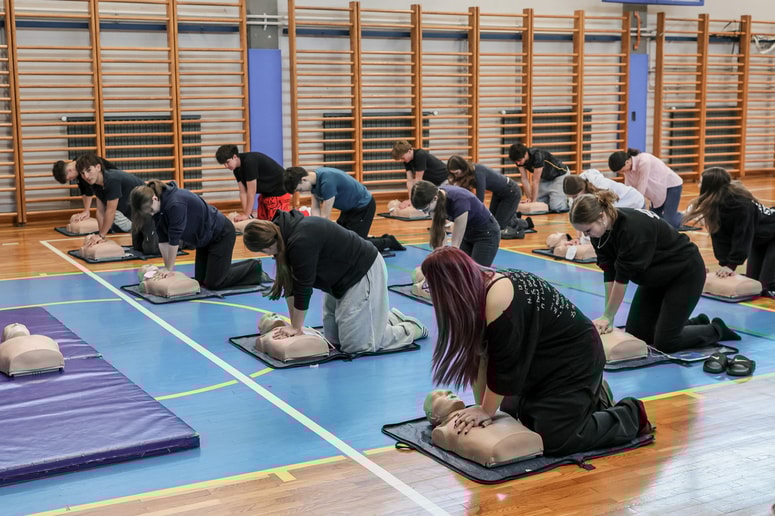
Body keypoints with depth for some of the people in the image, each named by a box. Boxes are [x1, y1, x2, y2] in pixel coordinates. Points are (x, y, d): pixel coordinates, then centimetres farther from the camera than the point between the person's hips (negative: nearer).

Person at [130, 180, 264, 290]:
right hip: (205, 239, 9)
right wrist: (167, 268, -8)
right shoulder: (158, 207, -7)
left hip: (221, 234, -9)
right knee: (201, 280, 12)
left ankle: (255, 268, 11)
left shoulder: (175, 203, -34)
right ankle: (250, 266, 25)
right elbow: (163, 240, -4)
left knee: (214, 283, -7)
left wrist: (170, 269, -21)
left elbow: (174, 239, -29)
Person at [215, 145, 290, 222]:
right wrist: (246, 213, -10)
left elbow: (251, 191, -25)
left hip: (279, 192, -10)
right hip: (266, 193, 10)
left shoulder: (249, 161, -27)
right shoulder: (237, 169, 1)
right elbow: (243, 192, -1)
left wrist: (246, 214, -21)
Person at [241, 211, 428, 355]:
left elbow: (303, 287, -24)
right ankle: (391, 319, 27)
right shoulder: (284, 233, -2)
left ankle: (411, 329, 12)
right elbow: (290, 284, 1)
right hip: (341, 275, 10)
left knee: (356, 345, -9)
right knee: (332, 339, 11)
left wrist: (296, 328, -12)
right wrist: (293, 325, 0)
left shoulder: (300, 241, -32)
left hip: (363, 272, -10)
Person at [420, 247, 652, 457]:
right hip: (546, 359, 9)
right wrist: (480, 407, -6)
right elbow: (479, 355, -3)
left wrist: (486, 411, -13)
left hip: (576, 358, -9)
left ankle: (632, 416, 7)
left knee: (554, 440, -13)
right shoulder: (478, 289, -4)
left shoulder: (498, 299, -32)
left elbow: (505, 367, -25)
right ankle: (589, 399, 27)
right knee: (511, 417, 11)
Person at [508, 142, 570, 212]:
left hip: (560, 175, -7)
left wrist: (533, 201, -28)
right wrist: (529, 198, -15)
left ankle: (569, 202, 7)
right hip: (545, 177, 7)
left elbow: (535, 181, -32)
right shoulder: (519, 158, -17)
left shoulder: (537, 156, -36)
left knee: (555, 207, -19)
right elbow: (524, 179, -12)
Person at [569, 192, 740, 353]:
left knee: (665, 342, -10)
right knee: (635, 335, 5)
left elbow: (623, 277, -30)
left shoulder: (633, 227, -36)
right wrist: (608, 318, -17)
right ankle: (697, 323, 25)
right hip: (656, 276, 8)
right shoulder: (602, 231, -13)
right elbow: (609, 274, -12)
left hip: (686, 272, -8)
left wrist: (607, 316, -20)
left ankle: (717, 330, 16)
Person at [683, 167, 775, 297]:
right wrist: (724, 263, -25)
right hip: (758, 239, 8)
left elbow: (742, 236, -34)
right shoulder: (715, 204, -13)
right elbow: (721, 237, -16)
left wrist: (732, 265, -34)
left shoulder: (741, 204, -36)